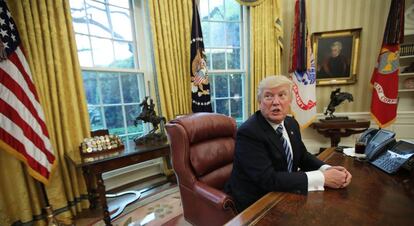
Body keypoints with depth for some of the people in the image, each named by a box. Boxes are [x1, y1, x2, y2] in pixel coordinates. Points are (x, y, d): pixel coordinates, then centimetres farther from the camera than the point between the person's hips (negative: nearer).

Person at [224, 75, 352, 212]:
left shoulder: (291, 123, 0)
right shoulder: (249, 132, -26)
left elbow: (303, 157, 9)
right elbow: (268, 179, -28)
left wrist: (327, 169, -11)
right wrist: (322, 178, -24)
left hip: (282, 194, 7)